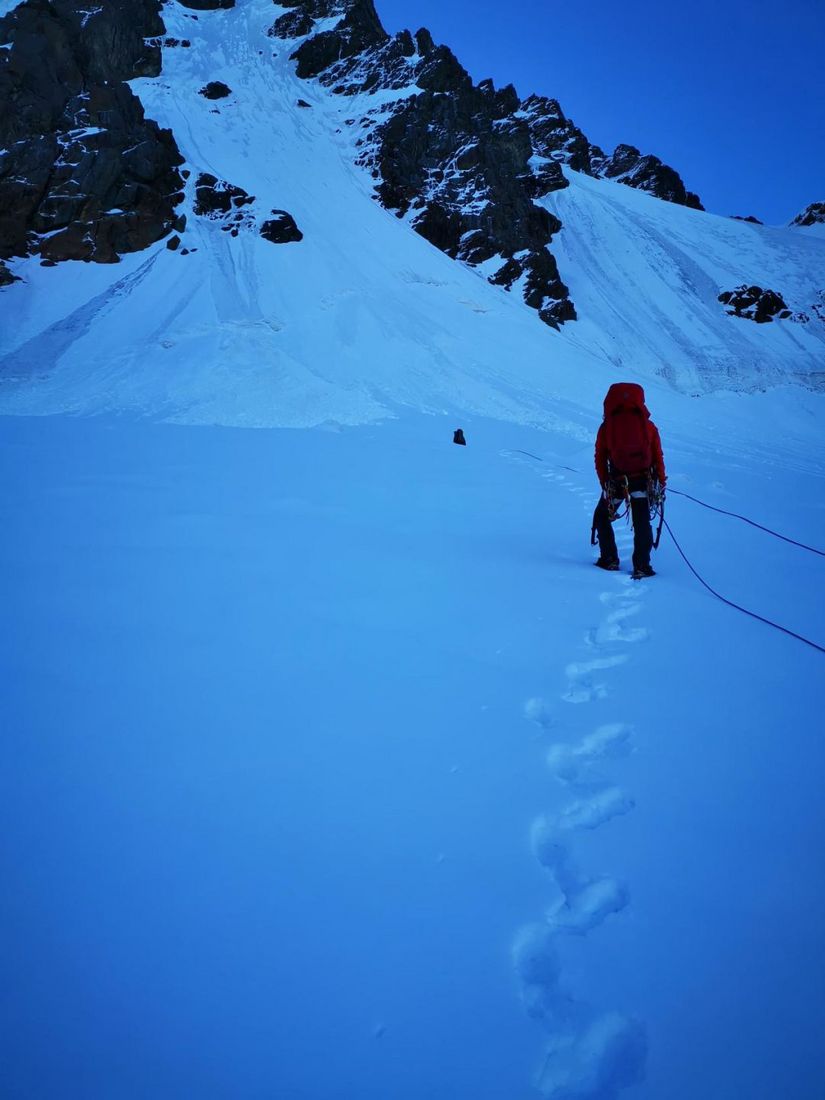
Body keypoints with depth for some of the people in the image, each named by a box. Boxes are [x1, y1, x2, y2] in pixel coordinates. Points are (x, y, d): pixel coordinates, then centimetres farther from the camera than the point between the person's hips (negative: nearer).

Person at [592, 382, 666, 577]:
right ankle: (641, 566, 8)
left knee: (602, 517, 20)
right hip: (642, 481, 1)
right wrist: (661, 481, 10)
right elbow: (658, 456, 0)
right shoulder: (648, 425, -4)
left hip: (615, 482, -1)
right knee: (642, 524, 12)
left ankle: (609, 560, 17)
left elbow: (600, 458, -4)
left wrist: (604, 482, 6)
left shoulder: (607, 426, -6)